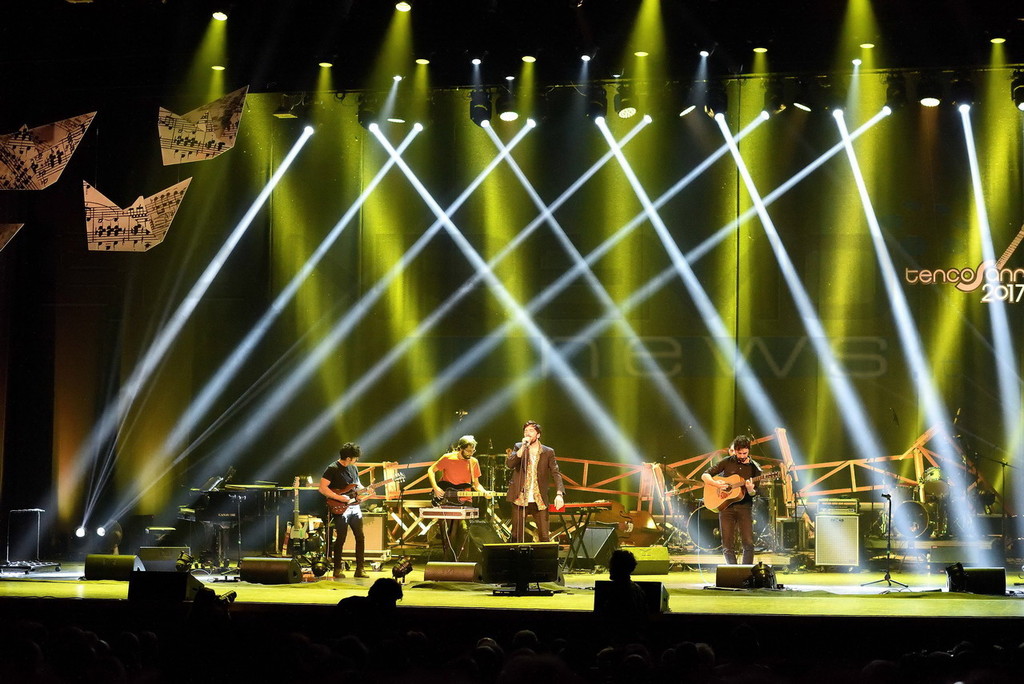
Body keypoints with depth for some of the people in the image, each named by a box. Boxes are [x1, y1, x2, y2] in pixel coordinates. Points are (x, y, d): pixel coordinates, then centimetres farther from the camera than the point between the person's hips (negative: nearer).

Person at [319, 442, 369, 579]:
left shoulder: (353, 468, 14)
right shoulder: (332, 469, -10)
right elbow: (322, 488, -16)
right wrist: (340, 498, -19)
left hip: (354, 506, 7)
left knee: (360, 537, 3)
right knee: (341, 539, -6)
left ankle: (360, 569, 8)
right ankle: (338, 569, 5)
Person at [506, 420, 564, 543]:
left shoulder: (548, 452, 5)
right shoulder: (518, 447, 7)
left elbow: (555, 473, -3)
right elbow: (509, 464, -9)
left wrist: (559, 494, -18)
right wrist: (523, 448, -18)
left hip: (539, 501, 0)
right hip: (520, 499, 0)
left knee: (545, 537, -3)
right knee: (517, 536, 2)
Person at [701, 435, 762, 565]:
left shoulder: (754, 468, 4)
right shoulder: (727, 462, 5)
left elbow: (755, 494, 2)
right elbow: (705, 476, 5)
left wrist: (751, 490, -22)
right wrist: (717, 484, -14)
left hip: (744, 507, -1)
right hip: (726, 507, 1)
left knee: (748, 543, -11)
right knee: (727, 546, -2)